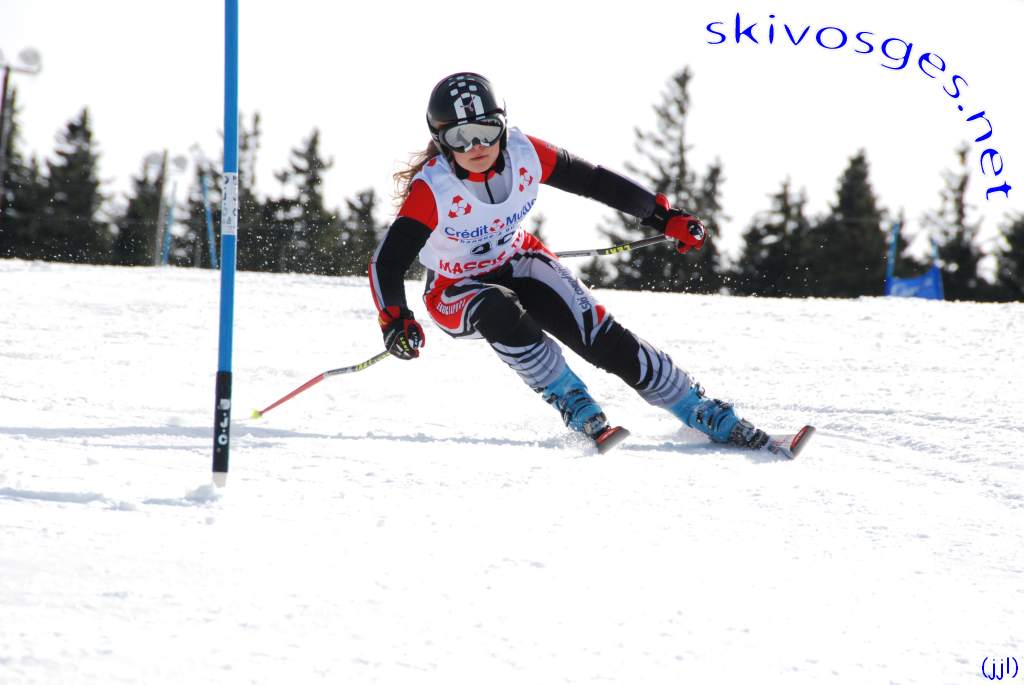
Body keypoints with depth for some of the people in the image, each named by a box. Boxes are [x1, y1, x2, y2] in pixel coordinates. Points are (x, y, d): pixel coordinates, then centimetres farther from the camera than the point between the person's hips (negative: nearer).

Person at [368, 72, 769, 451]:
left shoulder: (523, 154, -20)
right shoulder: (431, 189, -30)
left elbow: (592, 180, -6)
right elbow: (388, 260, -33)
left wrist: (661, 216, -1)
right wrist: (394, 321, -50)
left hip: (518, 263, 3)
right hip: (457, 292, -3)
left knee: (603, 339, -13)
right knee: (499, 311, -38)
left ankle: (709, 417, -5)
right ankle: (575, 407, -22)